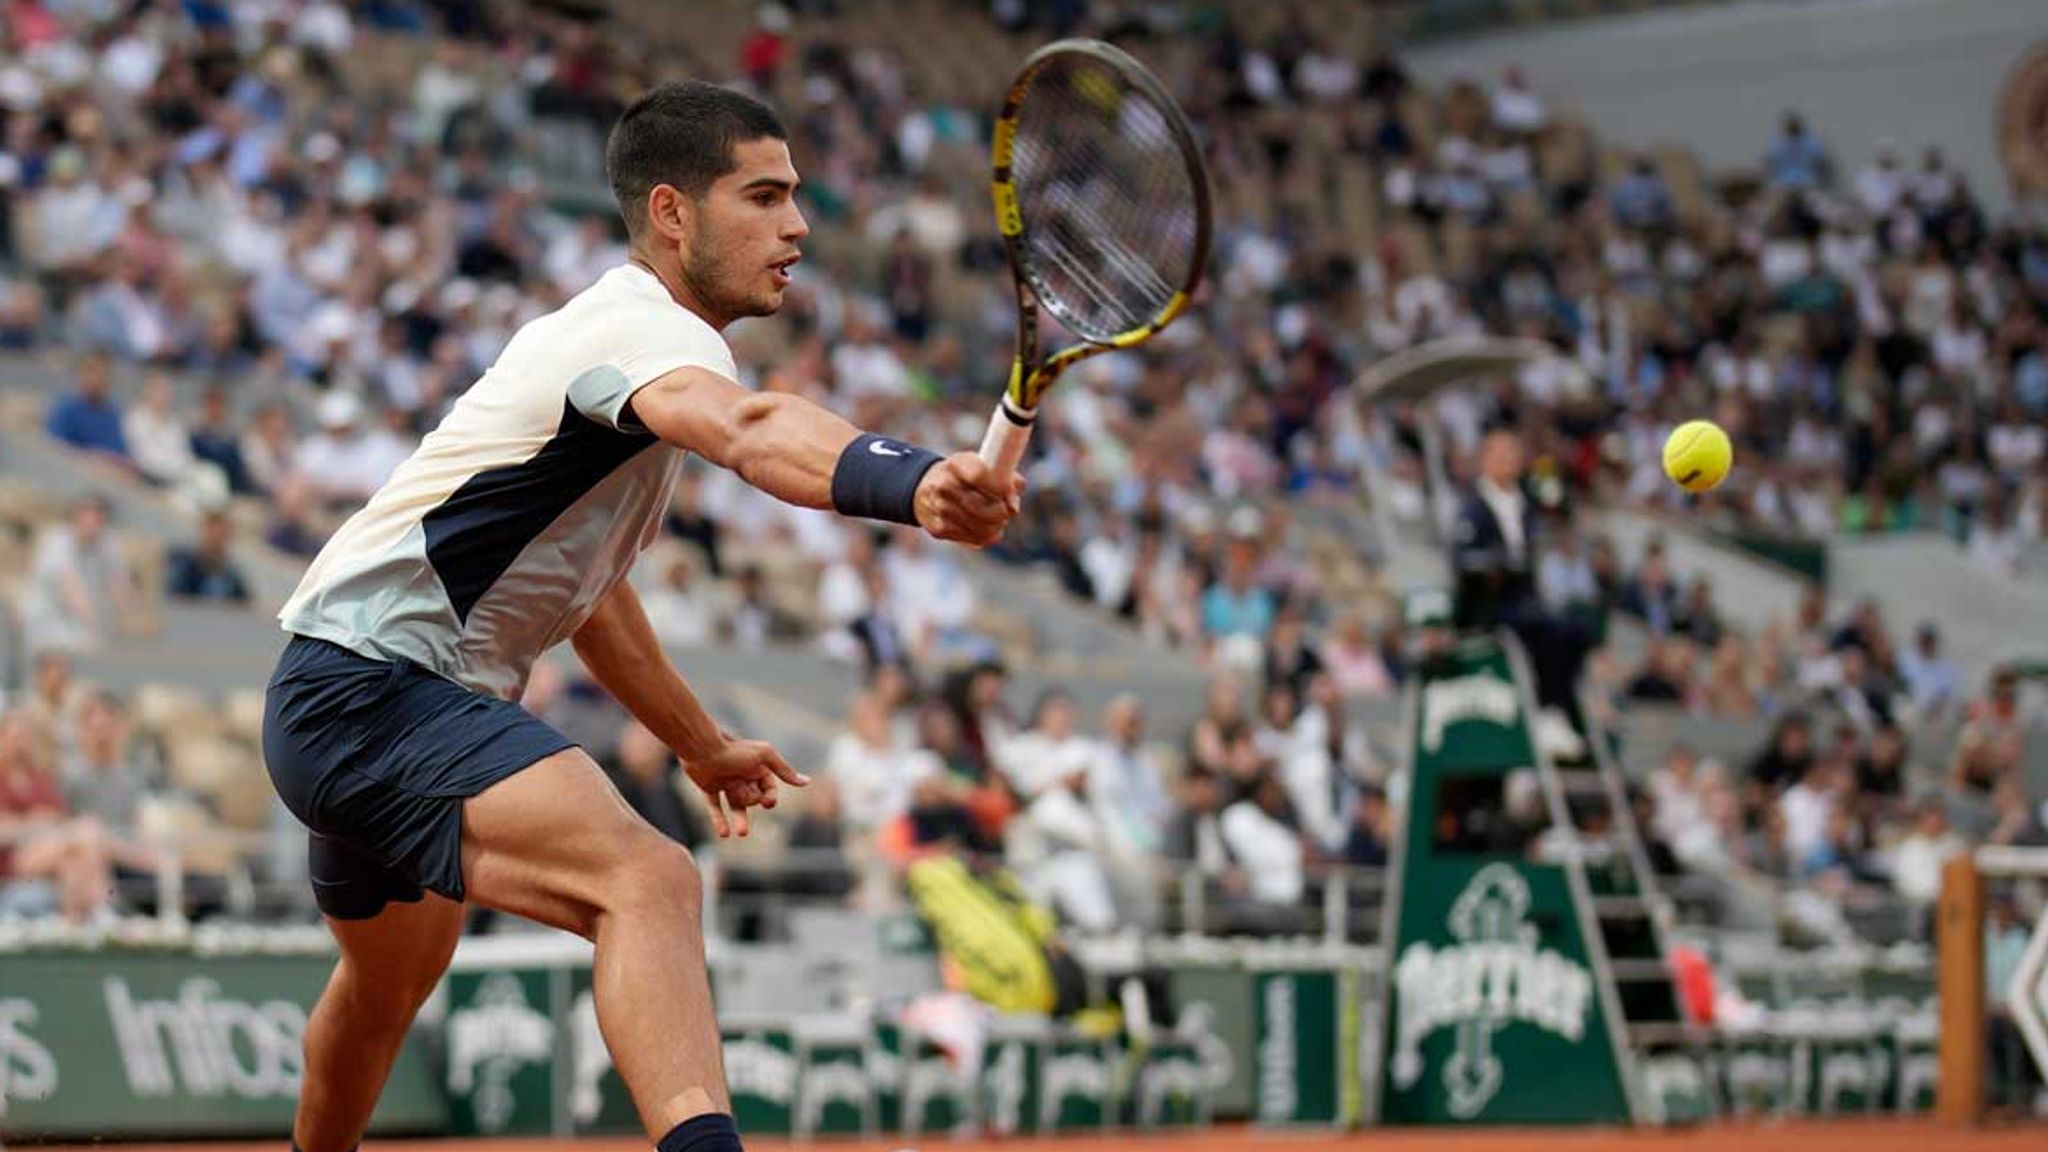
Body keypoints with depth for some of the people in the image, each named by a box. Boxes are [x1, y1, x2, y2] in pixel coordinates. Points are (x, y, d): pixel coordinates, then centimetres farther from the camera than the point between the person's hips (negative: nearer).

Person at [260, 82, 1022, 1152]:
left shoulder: (623, 331, 17)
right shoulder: (648, 330, -16)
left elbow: (579, 579, 31)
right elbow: (749, 430, -42)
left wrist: (699, 742, 38)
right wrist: (912, 482, -60)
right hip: (375, 691, -12)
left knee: (391, 982, 35)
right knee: (648, 882, -34)